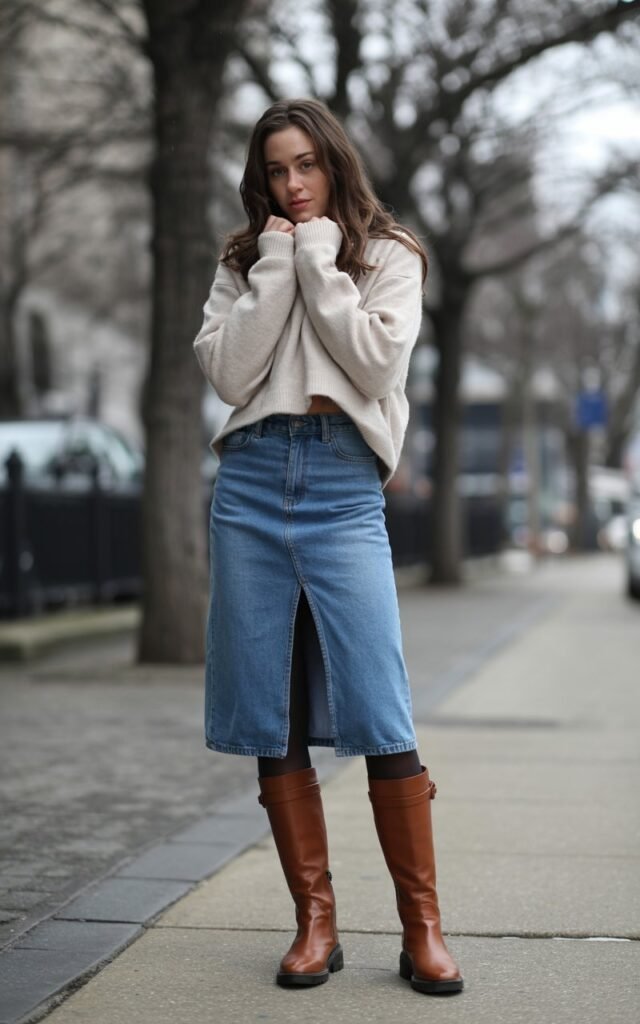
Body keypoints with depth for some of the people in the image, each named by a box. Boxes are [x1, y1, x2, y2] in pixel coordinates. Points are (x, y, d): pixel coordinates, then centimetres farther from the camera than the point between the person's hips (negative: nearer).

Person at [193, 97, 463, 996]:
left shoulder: (389, 257, 10)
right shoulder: (244, 261, 16)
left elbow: (377, 363, -7)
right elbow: (228, 374, 1)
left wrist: (320, 263, -3)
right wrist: (276, 268, -1)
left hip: (343, 489, -3)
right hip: (252, 483, 3)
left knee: (380, 719, -10)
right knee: (270, 720, 2)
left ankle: (422, 926, -1)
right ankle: (316, 920, 10)